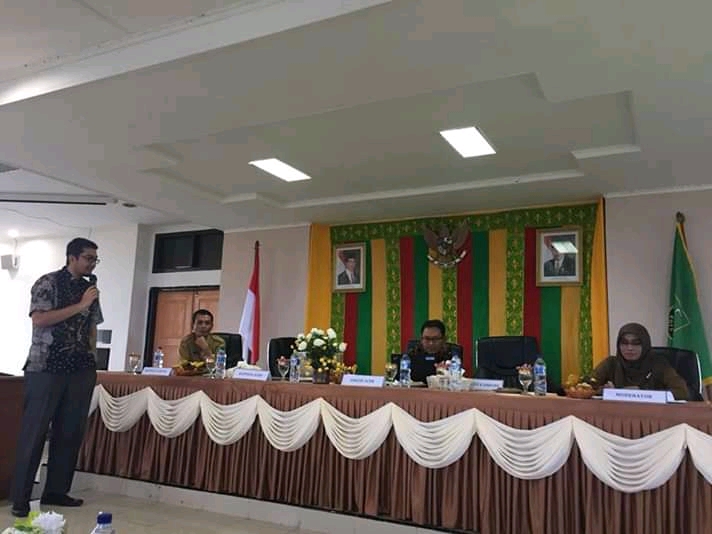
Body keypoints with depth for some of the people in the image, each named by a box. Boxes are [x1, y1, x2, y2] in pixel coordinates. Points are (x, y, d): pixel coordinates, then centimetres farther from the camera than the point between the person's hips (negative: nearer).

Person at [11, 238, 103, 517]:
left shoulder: (90, 288, 14)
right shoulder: (47, 282, -3)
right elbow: (39, 319, -14)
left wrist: (92, 359, 11)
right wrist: (80, 306, -15)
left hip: (80, 370, 6)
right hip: (46, 367, -5)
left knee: (70, 432, 7)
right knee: (34, 431, -1)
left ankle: (56, 491, 18)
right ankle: (20, 497, 7)